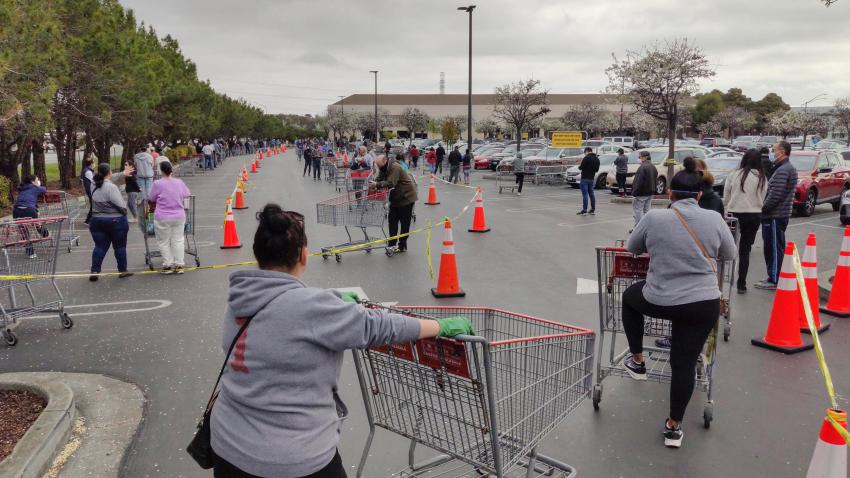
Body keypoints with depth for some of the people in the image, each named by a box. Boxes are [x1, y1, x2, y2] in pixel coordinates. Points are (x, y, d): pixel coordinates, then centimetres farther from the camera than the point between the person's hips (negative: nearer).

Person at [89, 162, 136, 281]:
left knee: (100, 246, 9)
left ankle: (94, 271, 5)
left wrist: (123, 174, 25)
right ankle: (122, 270, 15)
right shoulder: (111, 187, -19)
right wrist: (125, 213, -2)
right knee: (120, 246, 7)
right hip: (115, 221, -6)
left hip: (97, 221, 6)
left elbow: (111, 179, 20)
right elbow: (120, 205, -21)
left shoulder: (95, 185, 3)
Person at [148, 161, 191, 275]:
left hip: (163, 218, -3)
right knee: (178, 240, 10)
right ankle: (179, 265, 11)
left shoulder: (157, 184, -11)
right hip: (179, 217, 4)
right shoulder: (179, 182, 0)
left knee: (164, 242, 8)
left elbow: (151, 200, -1)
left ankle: (168, 265, 10)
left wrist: (154, 207, 20)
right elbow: (187, 194, 15)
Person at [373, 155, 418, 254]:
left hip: (407, 197, -9)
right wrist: (374, 186, -21)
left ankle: (402, 246, 8)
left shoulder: (395, 167, -24)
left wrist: (377, 184, -35)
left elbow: (390, 183, -33)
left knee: (404, 222, 0)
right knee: (392, 219, 5)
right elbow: (379, 180, -1)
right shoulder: (383, 169, 4)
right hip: (396, 198, 9)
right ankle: (392, 243, 10)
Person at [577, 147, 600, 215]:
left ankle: (584, 210, -8)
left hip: (585, 178, -8)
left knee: (585, 194, -7)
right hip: (592, 178, 8)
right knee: (591, 194, 13)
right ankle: (593, 210, 15)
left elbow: (581, 167, -16)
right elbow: (597, 169, 15)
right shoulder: (597, 158, 11)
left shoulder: (586, 158, -14)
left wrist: (579, 167, 5)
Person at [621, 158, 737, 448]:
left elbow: (633, 248, 9)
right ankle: (674, 428, 17)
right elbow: (729, 255, 12)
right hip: (704, 306, 2)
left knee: (630, 297, 29)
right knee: (685, 364, 11)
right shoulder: (714, 220, -2)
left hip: (658, 302, -1)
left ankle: (637, 362, 30)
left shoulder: (654, 218, -6)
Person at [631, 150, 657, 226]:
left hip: (641, 194, -9)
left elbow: (638, 182, -22)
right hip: (650, 193, 9)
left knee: (638, 211, -4)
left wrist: (634, 193, -19)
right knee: (647, 211, 13)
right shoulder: (653, 167, 12)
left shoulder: (642, 167, -19)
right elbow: (655, 180, 19)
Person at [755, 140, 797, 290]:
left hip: (775, 216, -10)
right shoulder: (789, 168, 17)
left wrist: (763, 208, -10)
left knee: (774, 248, -6)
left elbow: (775, 195, -22)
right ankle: (773, 277, 24)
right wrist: (765, 207, 14)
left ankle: (774, 280, -2)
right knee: (771, 247, 16)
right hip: (781, 214, 10)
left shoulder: (783, 170, -16)